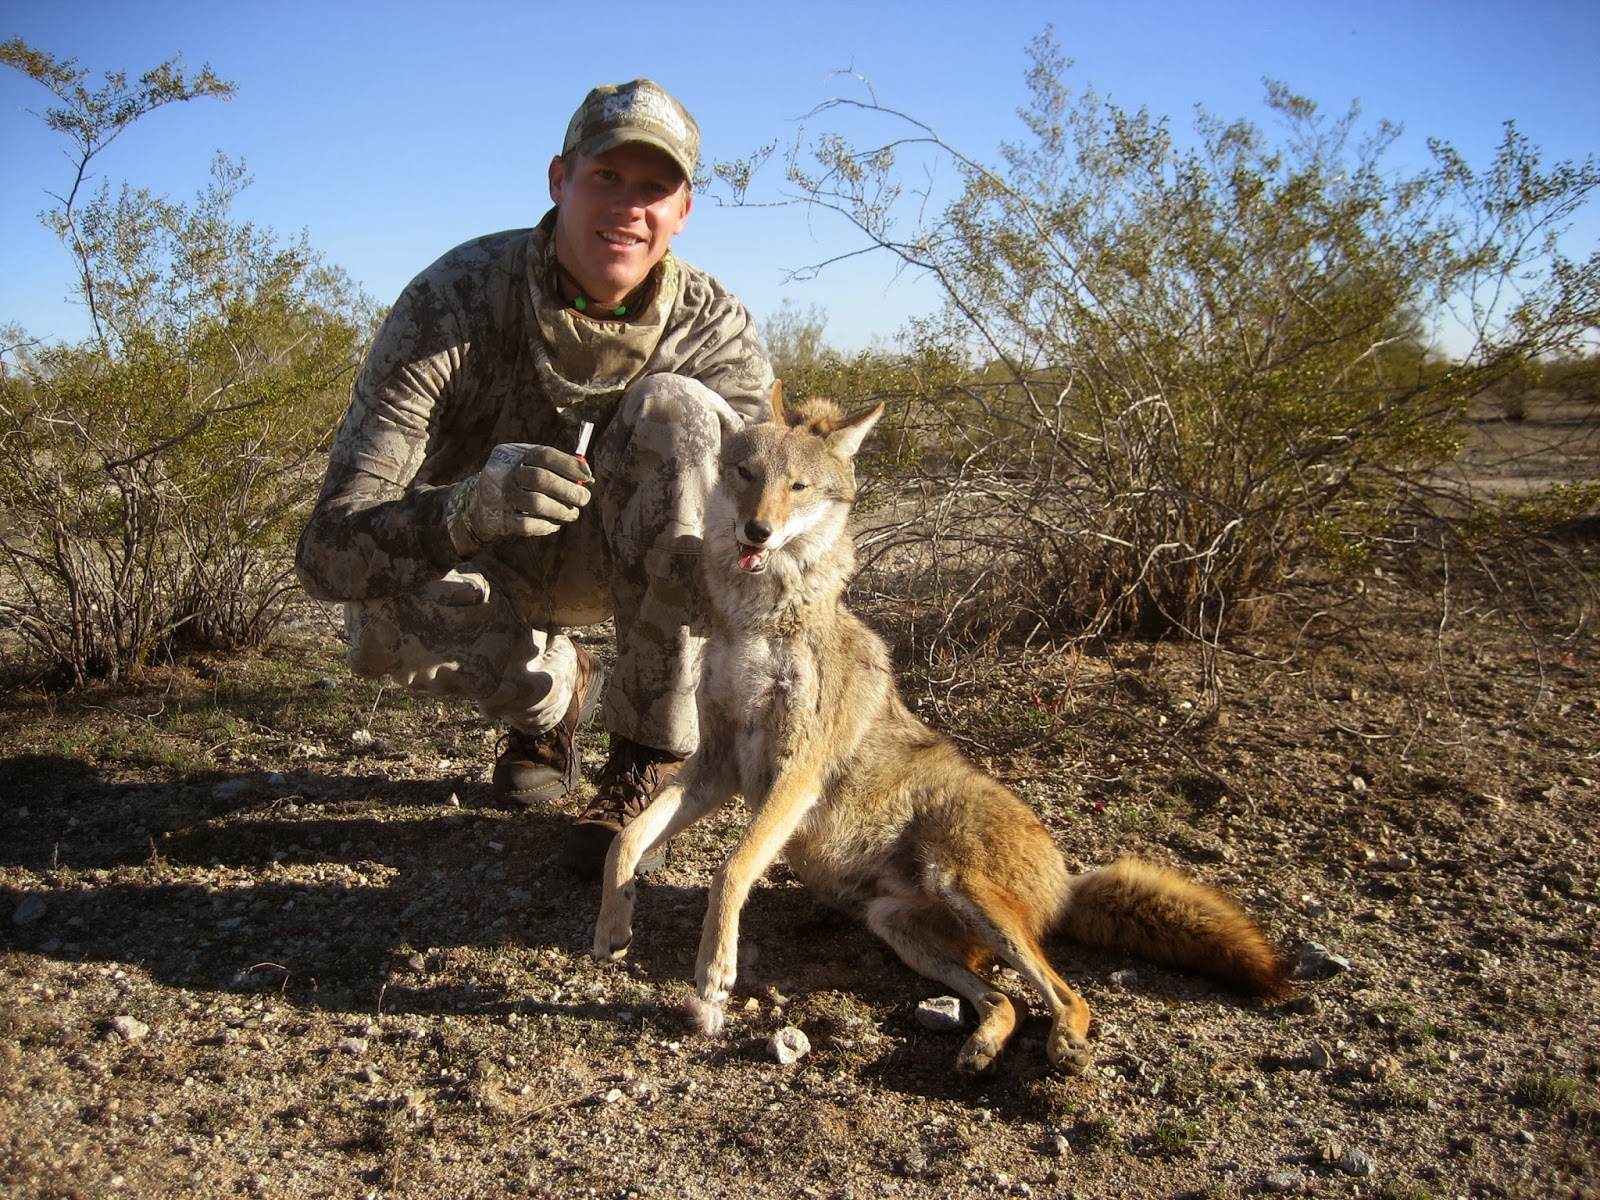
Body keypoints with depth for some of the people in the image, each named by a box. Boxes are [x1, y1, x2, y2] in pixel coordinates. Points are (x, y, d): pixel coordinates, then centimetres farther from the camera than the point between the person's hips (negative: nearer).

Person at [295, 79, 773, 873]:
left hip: (618, 554, 1)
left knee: (673, 408, -29)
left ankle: (648, 756, -19)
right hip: (483, 563, -1)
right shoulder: (451, 301, -28)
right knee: (383, 622, -34)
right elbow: (327, 552, -34)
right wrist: (468, 509, -57)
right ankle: (549, 691, 4)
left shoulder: (715, 330, -21)